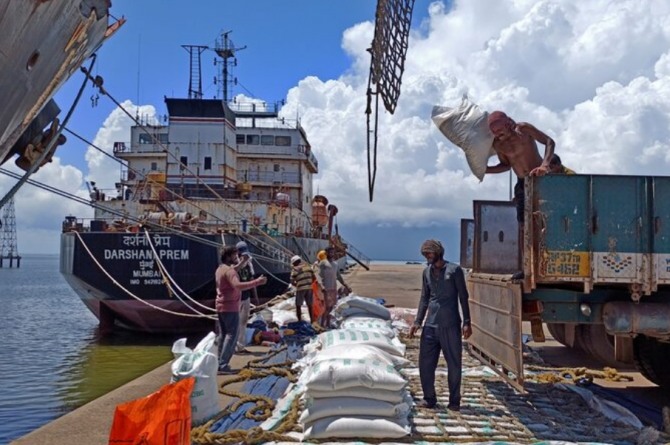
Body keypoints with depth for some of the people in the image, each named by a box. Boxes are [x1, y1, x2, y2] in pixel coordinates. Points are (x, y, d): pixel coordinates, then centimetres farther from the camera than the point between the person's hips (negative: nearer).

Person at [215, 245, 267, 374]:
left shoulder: (220, 269, 13)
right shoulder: (229, 271, -18)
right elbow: (238, 285, -35)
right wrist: (257, 282, -37)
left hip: (221, 307, 10)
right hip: (230, 307, -10)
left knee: (223, 335, 14)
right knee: (232, 336, -7)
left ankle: (220, 363, 16)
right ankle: (223, 365, -12)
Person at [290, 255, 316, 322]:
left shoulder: (295, 269, -7)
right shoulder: (308, 267, 7)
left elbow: (292, 282, -7)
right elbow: (314, 278, 8)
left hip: (300, 289, -5)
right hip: (309, 288, 5)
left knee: (298, 306, 9)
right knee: (310, 305, 17)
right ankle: (312, 320, 22)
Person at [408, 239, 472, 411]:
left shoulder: (454, 270, -2)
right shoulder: (427, 272, 12)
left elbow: (463, 297, -1)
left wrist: (466, 323, -7)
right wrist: (417, 322, 9)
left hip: (450, 325, -4)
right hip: (430, 325, 5)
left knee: (454, 364, 3)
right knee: (425, 364, 3)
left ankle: (454, 401, 14)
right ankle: (429, 398, 15)